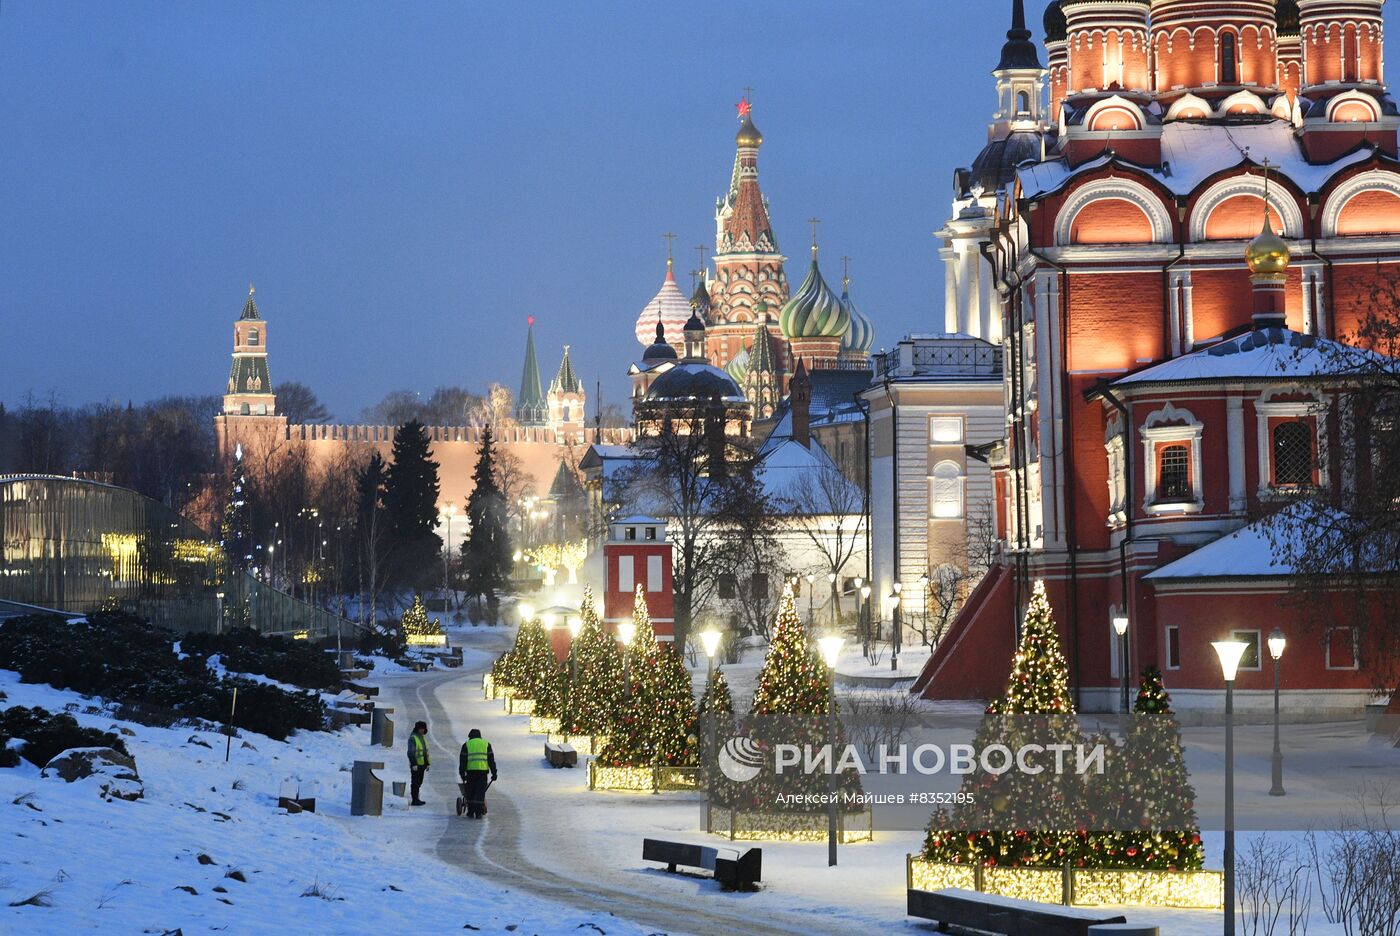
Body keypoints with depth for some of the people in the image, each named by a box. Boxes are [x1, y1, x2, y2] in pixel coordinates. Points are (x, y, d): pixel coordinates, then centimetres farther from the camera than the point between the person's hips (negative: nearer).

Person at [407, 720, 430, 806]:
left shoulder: (423, 737, 17)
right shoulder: (413, 738, -12)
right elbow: (411, 752, -18)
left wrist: (427, 763, 21)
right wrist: (414, 764, -23)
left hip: (422, 764, 9)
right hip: (416, 765, -9)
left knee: (419, 782, 14)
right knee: (416, 782, -6)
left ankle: (416, 799, 21)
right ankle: (415, 800, -3)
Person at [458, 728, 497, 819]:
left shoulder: (466, 745, 10)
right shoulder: (486, 744, 14)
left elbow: (463, 760, 4)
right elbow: (491, 760, 9)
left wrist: (462, 773, 5)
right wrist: (494, 773, 9)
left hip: (471, 771, -1)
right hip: (483, 771, 1)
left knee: (470, 792, 9)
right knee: (480, 792, 1)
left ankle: (470, 812, 10)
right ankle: (478, 813, -6)